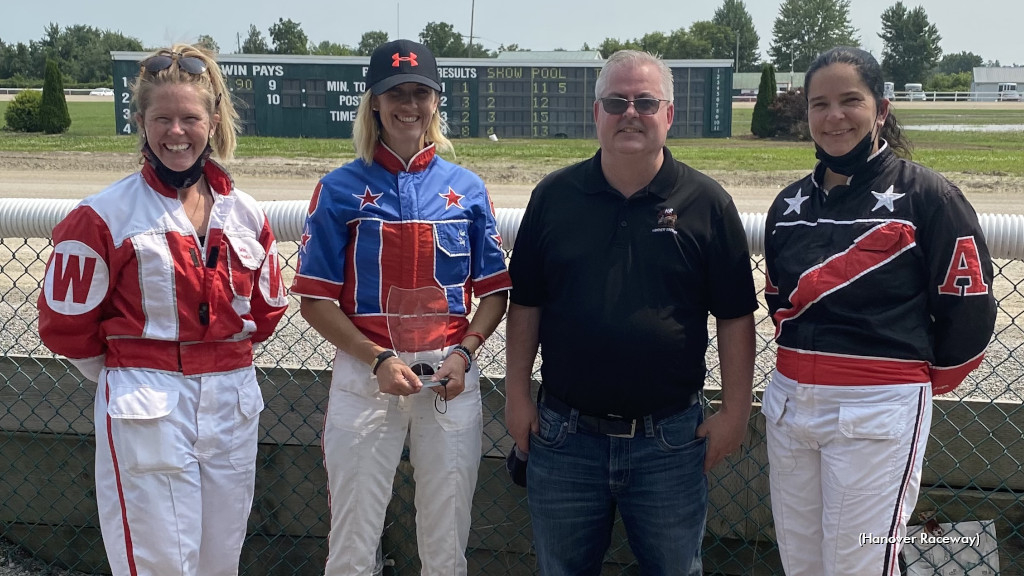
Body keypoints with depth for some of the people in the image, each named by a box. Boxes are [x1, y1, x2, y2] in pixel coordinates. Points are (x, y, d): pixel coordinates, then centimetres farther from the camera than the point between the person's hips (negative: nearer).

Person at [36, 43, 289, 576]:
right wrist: (130, 374, 5)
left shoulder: (244, 214, 7)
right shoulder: (105, 215, -7)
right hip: (145, 409, -4)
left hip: (232, 405, 5)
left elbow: (267, 307, 18)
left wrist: (219, 355, 10)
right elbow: (66, 323, -3)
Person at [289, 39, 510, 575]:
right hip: (365, 373, -1)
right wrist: (378, 359, -13)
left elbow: (493, 290, 8)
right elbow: (316, 299, -2)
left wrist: (463, 354, -8)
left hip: (451, 376, 2)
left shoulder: (466, 187, 6)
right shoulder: (341, 188, 0)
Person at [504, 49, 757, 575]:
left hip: (671, 441, -1)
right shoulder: (554, 196, 3)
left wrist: (734, 412, -3)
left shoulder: (706, 203, -2)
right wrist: (517, 393, 3)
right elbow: (525, 303, 7)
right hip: (565, 435, 2)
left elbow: (735, 316, 0)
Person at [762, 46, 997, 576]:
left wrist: (924, 380, 5)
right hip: (789, 404, 6)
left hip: (877, 412, -6)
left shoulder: (926, 195, -8)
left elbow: (969, 308, -5)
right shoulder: (790, 204, 9)